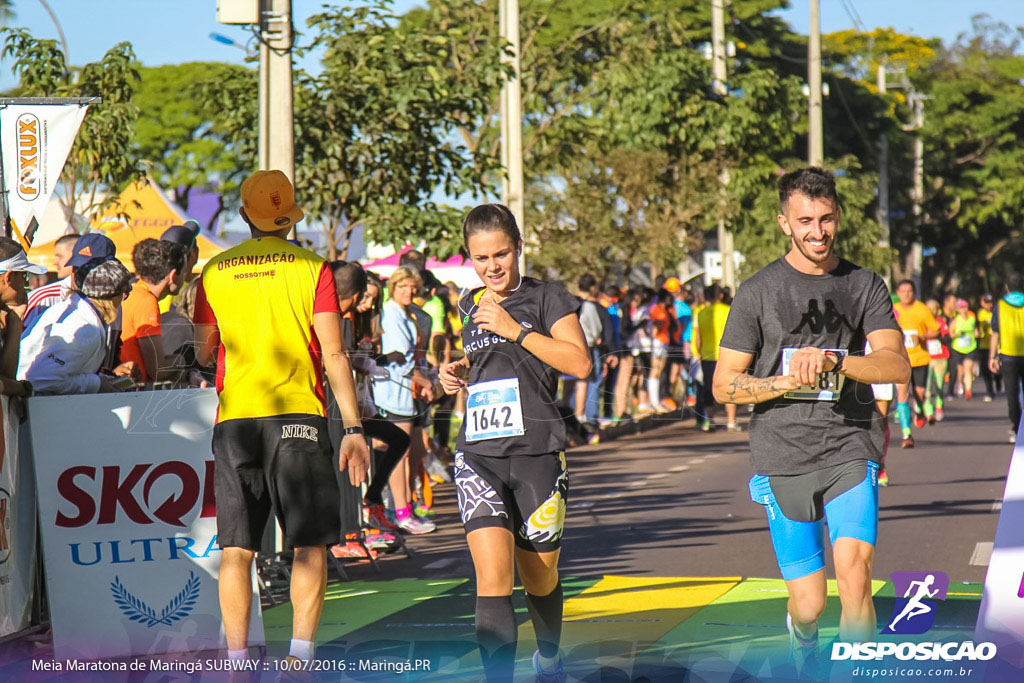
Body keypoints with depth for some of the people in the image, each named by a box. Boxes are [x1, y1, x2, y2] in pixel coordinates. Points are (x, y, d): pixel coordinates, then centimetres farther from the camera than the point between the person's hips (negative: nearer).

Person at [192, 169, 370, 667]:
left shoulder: (215, 272, 6)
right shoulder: (311, 268, -1)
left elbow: (203, 354, 14)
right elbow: (334, 355, -5)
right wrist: (353, 428, -3)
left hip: (233, 420, 2)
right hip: (298, 418, -2)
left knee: (236, 549, 5)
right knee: (310, 545, 3)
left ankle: (236, 657, 0)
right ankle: (300, 653, -6)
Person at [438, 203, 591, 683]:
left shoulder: (546, 298, -1)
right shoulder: (470, 306, 15)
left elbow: (581, 363, -14)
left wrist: (515, 330, -15)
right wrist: (460, 373, 13)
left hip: (536, 453, -3)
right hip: (479, 457, 3)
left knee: (540, 578, 12)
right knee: (493, 577, -16)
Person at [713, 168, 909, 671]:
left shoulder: (866, 286, 8)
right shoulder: (758, 293, 4)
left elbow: (897, 365, -5)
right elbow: (724, 385, 3)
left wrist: (831, 360, -20)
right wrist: (789, 382, -12)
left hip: (850, 450, 1)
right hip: (783, 459, 0)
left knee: (855, 573, -22)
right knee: (807, 605, 4)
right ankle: (804, 664, 37)